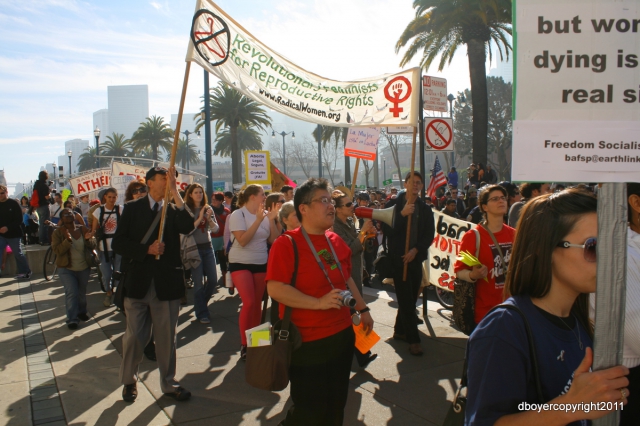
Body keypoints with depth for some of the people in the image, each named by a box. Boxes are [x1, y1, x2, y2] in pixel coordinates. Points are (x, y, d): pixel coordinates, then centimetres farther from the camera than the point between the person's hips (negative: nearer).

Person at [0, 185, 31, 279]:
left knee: (18, 254, 7)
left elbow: (19, 219, -12)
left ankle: (26, 272, 22)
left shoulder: (13, 203, -7)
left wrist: (8, 228, -23)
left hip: (14, 234, -4)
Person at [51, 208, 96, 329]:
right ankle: (72, 319, 0)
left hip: (84, 268, 3)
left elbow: (93, 246, 0)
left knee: (82, 292, 14)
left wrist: (88, 239, -21)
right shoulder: (58, 232, -7)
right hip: (66, 269, -3)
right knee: (72, 292, -11)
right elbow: (56, 250, -17)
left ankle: (82, 312, 36)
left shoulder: (83, 229, 0)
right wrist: (67, 241, -31)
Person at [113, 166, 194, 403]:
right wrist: (147, 250, -15)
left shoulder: (174, 209, 5)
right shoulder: (133, 209, 3)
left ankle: (168, 383, 25)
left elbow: (187, 227, -18)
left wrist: (175, 191, -21)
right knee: (134, 336, 9)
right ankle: (128, 381, 31)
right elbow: (118, 243, -2)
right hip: (138, 282, 0)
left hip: (167, 283, 1)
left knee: (167, 337, 10)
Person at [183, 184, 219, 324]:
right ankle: (201, 314, 9)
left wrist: (209, 218, -16)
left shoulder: (208, 208, 6)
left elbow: (215, 229, 2)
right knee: (199, 283, -2)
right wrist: (200, 218, -20)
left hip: (207, 247, 5)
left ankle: (199, 303, 31)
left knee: (213, 280, 7)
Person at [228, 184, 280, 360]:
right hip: (241, 264, -5)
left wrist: (272, 219, -9)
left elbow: (273, 240, 1)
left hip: (261, 263, 5)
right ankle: (244, 344, -2)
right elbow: (242, 240, -22)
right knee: (249, 303, -14)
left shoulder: (264, 215, 3)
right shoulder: (237, 215, -10)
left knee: (257, 303, 8)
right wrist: (258, 220, -25)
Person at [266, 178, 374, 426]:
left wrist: (362, 309, 16)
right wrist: (319, 303, -26)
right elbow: (275, 288, -22)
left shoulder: (336, 241, 7)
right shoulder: (287, 244, -15)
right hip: (307, 342, -7)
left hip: (343, 335, 7)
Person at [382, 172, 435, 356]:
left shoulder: (425, 209, 7)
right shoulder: (393, 205, -3)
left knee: (411, 298, 9)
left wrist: (416, 249, -11)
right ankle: (413, 339, 1)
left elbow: (430, 234, 3)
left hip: (415, 258, 4)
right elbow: (387, 231, -12)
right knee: (406, 299, -4)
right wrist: (402, 214, -22)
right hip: (398, 258, -4)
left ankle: (399, 330, 26)